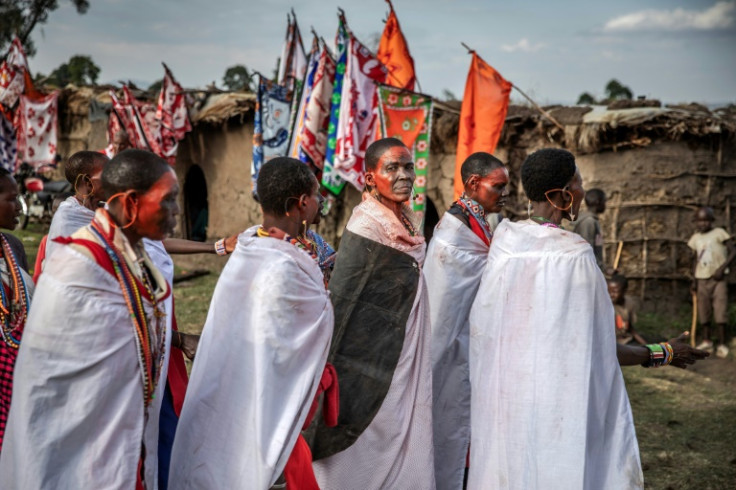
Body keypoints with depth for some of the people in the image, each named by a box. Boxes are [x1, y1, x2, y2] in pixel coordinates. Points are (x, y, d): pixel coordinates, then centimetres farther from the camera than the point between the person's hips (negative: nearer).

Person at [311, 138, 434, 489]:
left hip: (404, 361, 8)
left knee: (401, 441, 14)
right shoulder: (366, 229, -18)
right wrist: (330, 366, -18)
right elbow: (340, 301, -18)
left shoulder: (407, 223, 6)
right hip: (373, 363, -8)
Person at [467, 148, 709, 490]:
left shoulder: (503, 241, -2)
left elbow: (483, 324, 6)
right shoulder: (574, 256, -19)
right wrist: (662, 354, 0)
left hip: (502, 394, 6)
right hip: (556, 401, -6)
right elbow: (593, 347, -14)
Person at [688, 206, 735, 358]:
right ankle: (706, 342, 15)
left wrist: (722, 268, -17)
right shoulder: (695, 238, 9)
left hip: (718, 278, -4)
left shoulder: (719, 233, -5)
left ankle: (722, 344, -3)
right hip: (702, 279, 5)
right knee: (703, 311, 6)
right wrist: (694, 280, 8)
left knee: (720, 310, -8)